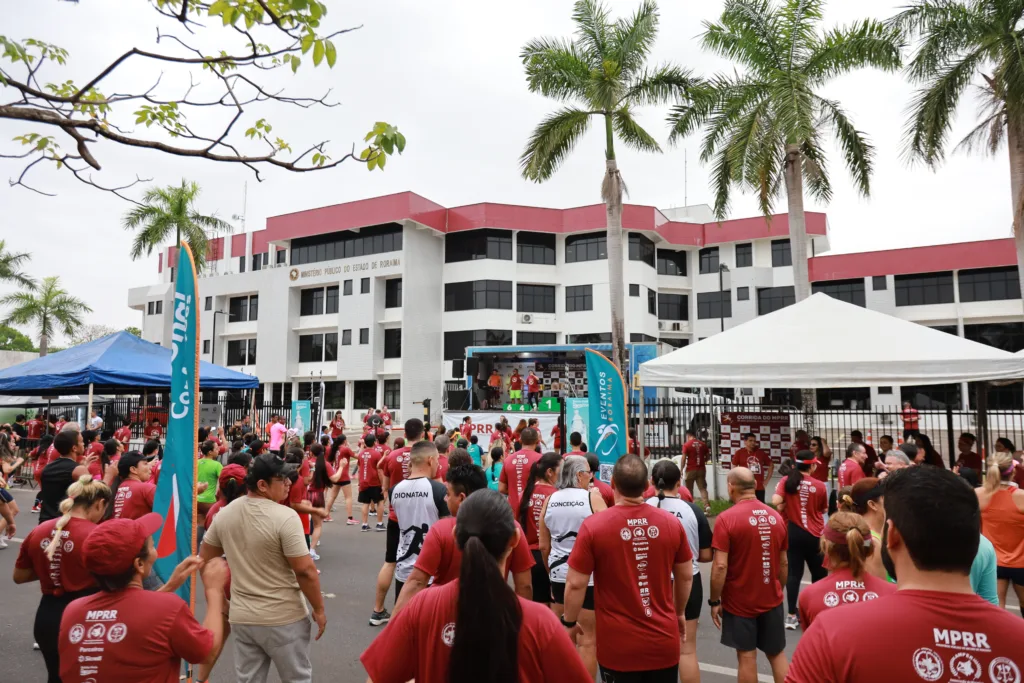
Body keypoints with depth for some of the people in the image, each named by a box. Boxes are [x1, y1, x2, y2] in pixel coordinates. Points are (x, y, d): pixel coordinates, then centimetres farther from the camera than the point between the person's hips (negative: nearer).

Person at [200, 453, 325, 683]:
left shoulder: (225, 513, -1)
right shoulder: (285, 516, -22)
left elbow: (205, 559, 10)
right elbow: (305, 570, -21)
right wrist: (319, 609, -8)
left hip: (241, 617, 6)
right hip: (283, 619, -6)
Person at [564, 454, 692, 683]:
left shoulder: (593, 525, -16)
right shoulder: (671, 523, -7)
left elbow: (576, 583, -12)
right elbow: (686, 576, 6)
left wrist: (569, 623, 5)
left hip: (618, 644, -2)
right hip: (664, 640, 3)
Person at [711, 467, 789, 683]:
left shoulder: (726, 518, -17)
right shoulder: (775, 516, -1)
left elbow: (720, 566, -20)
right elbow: (784, 563, 8)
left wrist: (715, 601, -9)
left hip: (739, 601, -4)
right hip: (772, 600, 5)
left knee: (747, 656, 7)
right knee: (777, 654, 18)